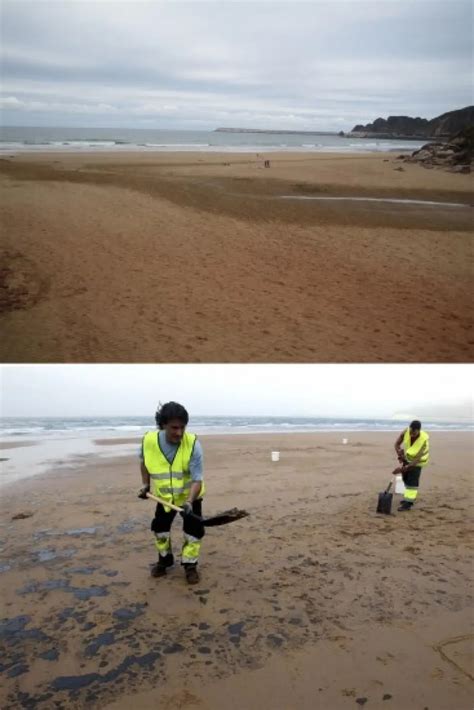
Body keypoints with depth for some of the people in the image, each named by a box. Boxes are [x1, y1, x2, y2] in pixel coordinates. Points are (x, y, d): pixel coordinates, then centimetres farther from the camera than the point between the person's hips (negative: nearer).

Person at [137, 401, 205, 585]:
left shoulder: (193, 444, -33)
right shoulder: (148, 441, -25)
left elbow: (197, 479, -32)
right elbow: (144, 462, 1)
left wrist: (189, 502, -45)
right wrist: (145, 484, -4)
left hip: (190, 494, -2)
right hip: (164, 494, 3)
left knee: (193, 530, -4)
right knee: (160, 528, 12)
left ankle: (190, 564, 17)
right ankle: (164, 559, 37)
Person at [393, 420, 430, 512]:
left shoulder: (424, 440, -38)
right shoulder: (405, 432, -28)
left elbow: (417, 459, -37)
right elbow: (397, 444, -11)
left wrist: (404, 468, -42)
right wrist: (400, 455, -27)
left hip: (417, 460, -5)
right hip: (407, 457, 5)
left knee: (412, 480, -12)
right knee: (405, 477, 15)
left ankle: (408, 503, -8)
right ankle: (410, 496, 35)